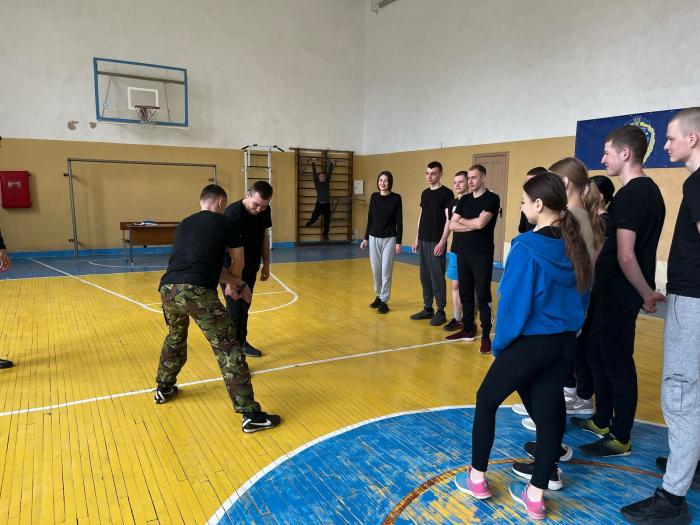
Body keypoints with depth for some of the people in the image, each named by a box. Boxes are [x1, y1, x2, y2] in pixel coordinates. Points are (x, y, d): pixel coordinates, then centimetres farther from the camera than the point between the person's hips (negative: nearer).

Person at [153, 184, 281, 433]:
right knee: (228, 348, 0)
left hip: (168, 289, 6)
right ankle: (250, 415, 1)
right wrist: (235, 284, 45)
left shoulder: (184, 224, 27)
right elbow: (238, 261, 24)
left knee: (175, 337, 34)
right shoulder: (225, 223, 12)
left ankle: (164, 388, 52)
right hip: (198, 292, -6)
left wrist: (235, 282, 40)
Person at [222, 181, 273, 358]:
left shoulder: (265, 211, -5)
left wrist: (266, 264, 9)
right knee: (235, 310, -7)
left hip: (251, 268, 6)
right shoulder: (233, 212, -26)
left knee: (245, 307, 17)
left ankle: (242, 342, 33)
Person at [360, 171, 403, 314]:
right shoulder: (374, 196, 3)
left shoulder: (396, 198, -6)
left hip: (389, 239, -4)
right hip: (374, 238, 4)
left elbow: (399, 221, -6)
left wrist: (399, 242, -9)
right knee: (376, 270, 10)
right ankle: (378, 297, 26)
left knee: (386, 271, -2)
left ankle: (384, 301, 8)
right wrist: (366, 238, 8)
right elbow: (370, 218, 8)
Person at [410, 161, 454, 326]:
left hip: (436, 242, -7)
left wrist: (442, 242, -16)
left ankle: (441, 312, 5)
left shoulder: (446, 193, -7)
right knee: (425, 276, 11)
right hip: (423, 241, 7)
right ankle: (428, 308, 21)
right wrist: (417, 238, 15)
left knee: (437, 277, -3)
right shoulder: (425, 193, 13)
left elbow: (449, 220, -11)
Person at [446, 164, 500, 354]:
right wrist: (472, 225, -10)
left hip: (482, 255, -6)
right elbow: (452, 226, 4)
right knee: (465, 294, 12)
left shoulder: (492, 199, -7)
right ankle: (468, 329, 24)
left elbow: (480, 223, -20)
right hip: (463, 253, 6)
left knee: (483, 296, -2)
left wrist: (462, 220, -2)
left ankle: (486, 335, 5)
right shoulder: (464, 200, 11)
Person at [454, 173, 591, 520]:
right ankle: (535, 496, 23)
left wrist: (500, 342, -4)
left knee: (486, 401, 13)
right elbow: (582, 296, 11)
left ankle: (477, 479, 25)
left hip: (531, 343, -6)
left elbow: (514, 302, -17)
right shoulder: (573, 247, 2)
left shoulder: (527, 247, -18)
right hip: (566, 343, 7)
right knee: (548, 411, 14)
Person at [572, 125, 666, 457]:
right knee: (599, 354, 20)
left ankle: (620, 439, 18)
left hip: (619, 294, -10)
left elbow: (625, 257, -25)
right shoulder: (648, 189, 12)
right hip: (615, 292, 10)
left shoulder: (630, 195, -20)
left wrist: (646, 293, -13)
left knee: (617, 363, 2)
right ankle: (602, 421, 35)